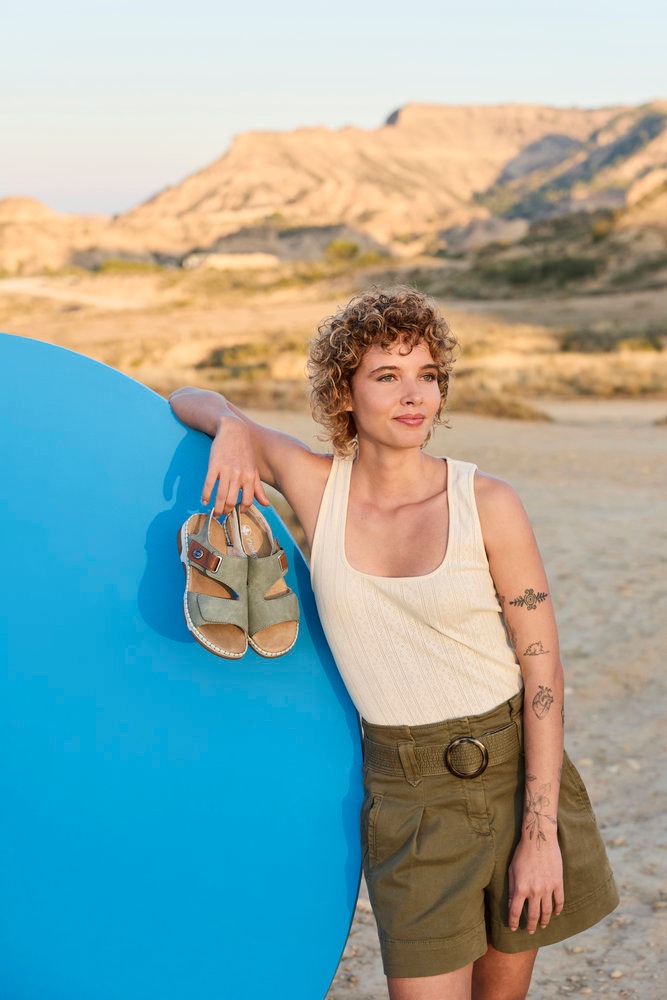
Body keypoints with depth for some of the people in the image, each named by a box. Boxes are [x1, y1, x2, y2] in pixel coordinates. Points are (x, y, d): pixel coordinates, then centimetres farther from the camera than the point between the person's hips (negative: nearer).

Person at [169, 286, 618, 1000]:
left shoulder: (486, 504, -10)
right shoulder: (316, 485, -5)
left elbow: (542, 667, -8)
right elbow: (188, 400, 6)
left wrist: (541, 834, -11)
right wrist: (232, 426, -18)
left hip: (517, 770, 0)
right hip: (406, 788, 0)